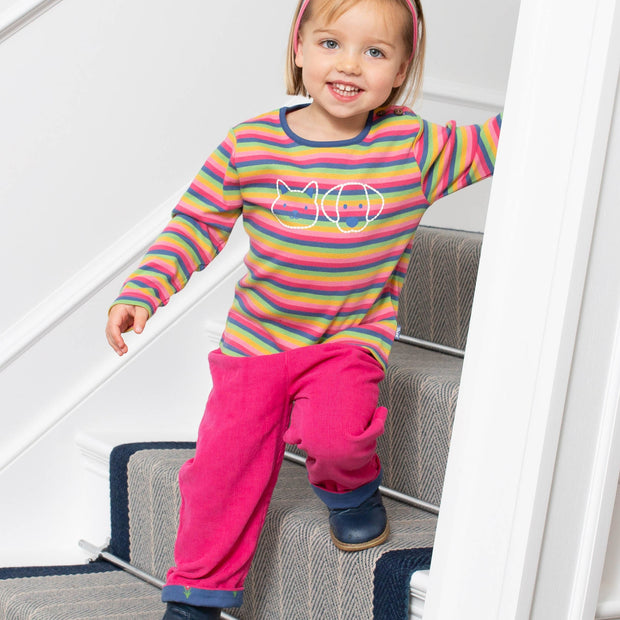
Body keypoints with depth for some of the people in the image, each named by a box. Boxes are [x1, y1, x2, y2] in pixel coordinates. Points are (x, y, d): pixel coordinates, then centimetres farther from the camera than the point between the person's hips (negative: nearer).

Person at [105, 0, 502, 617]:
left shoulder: (412, 147, -8)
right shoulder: (249, 146, -7)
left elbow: (492, 144, -3)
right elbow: (196, 224, 0)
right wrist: (141, 291, -9)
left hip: (352, 340, -1)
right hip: (255, 339, 2)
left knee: (333, 432, -28)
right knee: (225, 462, -3)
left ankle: (349, 486, 11)